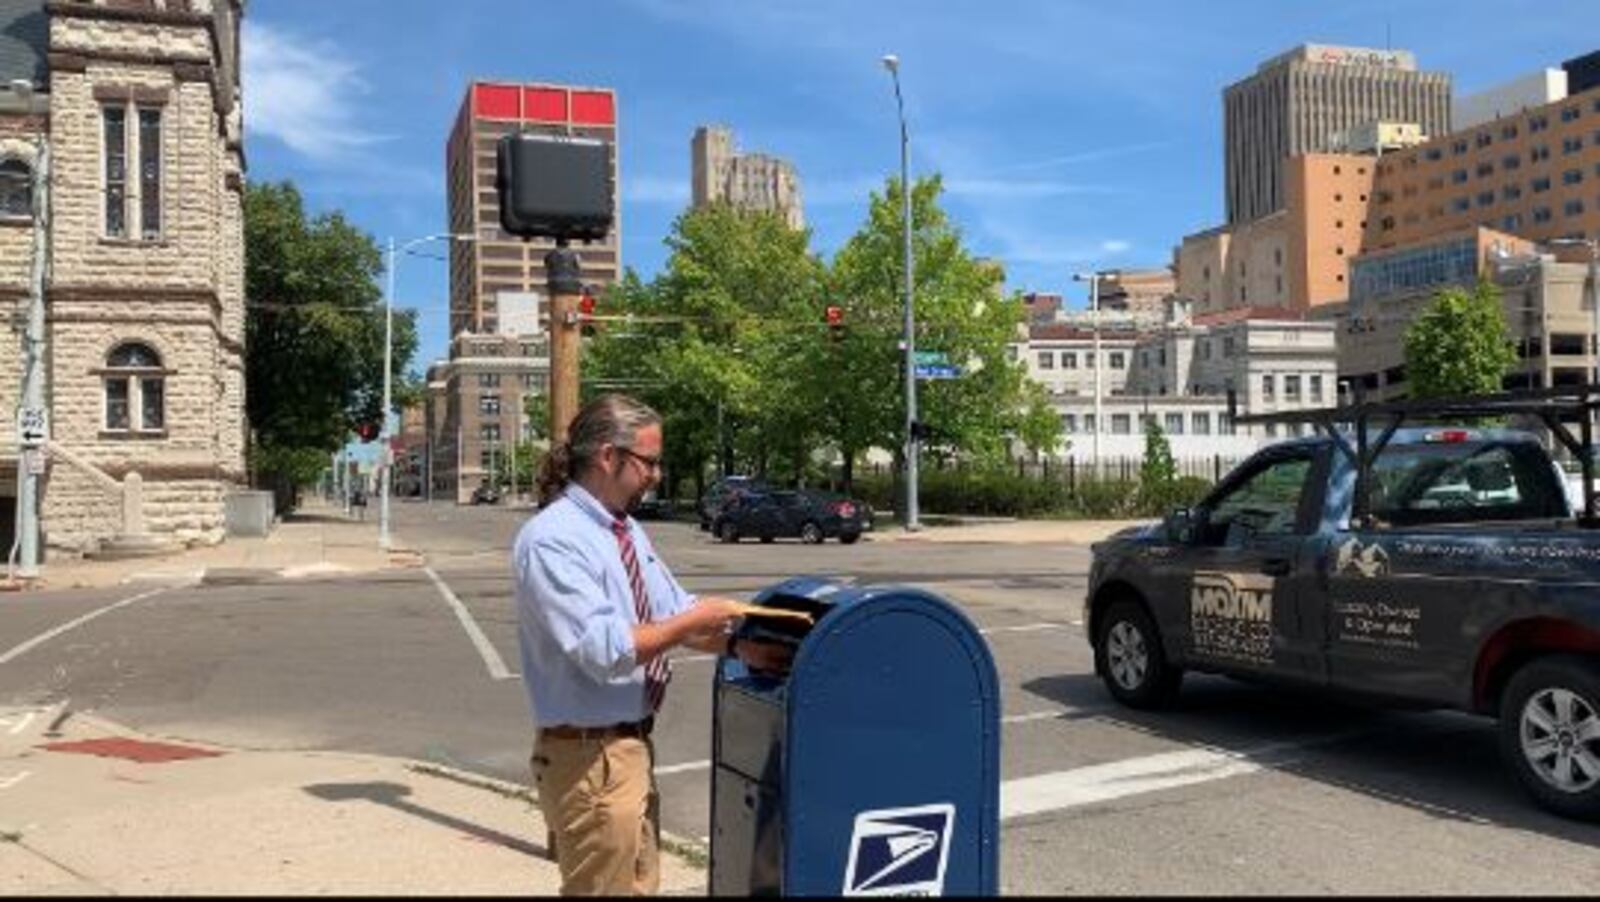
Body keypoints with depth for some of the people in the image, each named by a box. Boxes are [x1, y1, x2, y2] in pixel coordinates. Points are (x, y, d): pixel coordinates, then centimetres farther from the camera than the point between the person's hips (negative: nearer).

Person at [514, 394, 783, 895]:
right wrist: (696, 620, -18)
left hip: (633, 745, 9)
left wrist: (735, 644, -4)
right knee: (605, 888, 3)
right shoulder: (552, 539, -19)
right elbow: (604, 651, -27)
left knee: (640, 886, 19)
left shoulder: (627, 530, 9)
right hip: (589, 758, -9)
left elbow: (675, 615, 12)